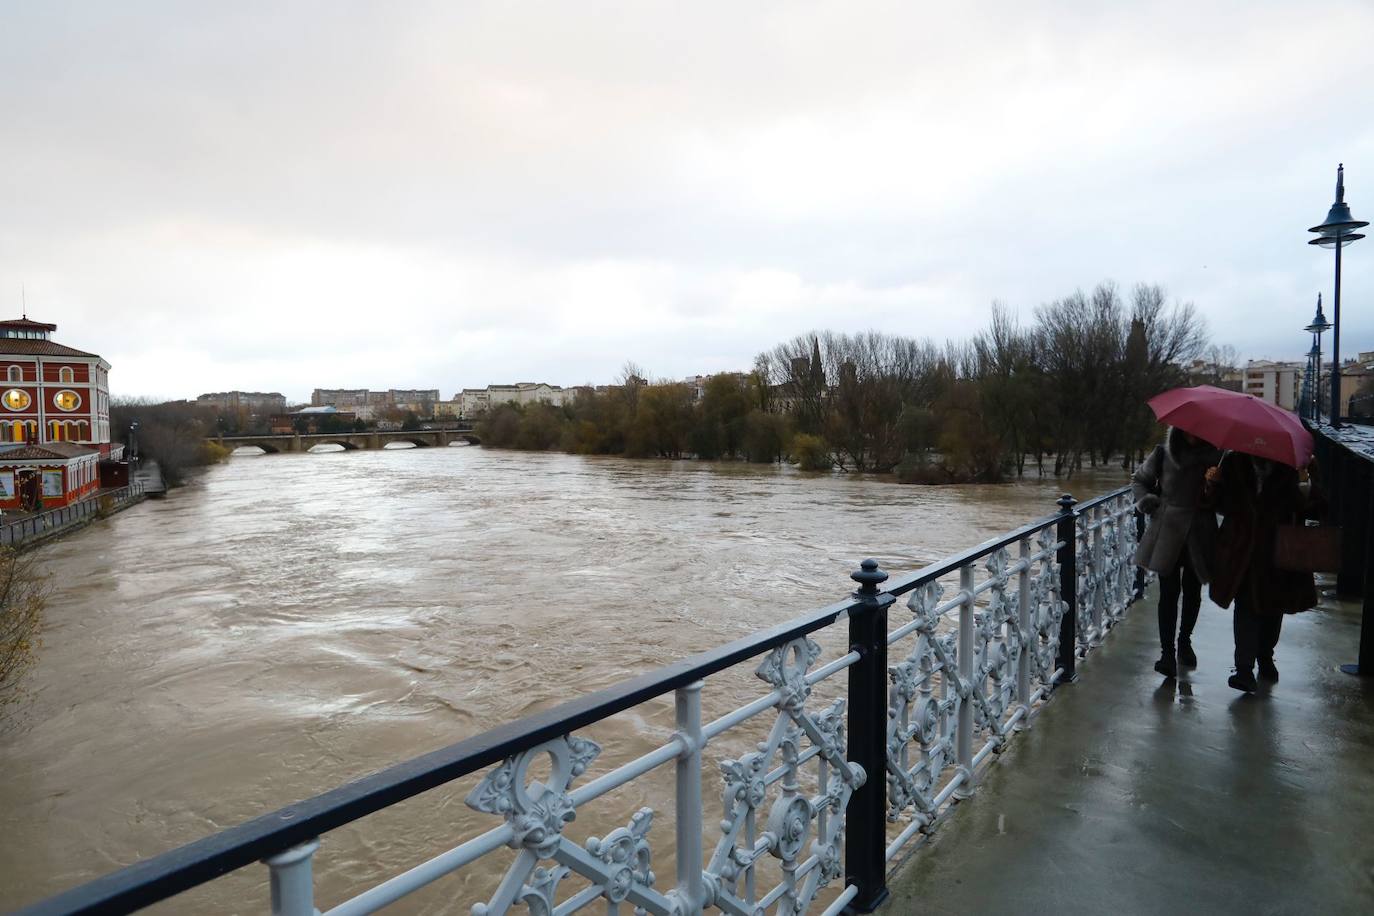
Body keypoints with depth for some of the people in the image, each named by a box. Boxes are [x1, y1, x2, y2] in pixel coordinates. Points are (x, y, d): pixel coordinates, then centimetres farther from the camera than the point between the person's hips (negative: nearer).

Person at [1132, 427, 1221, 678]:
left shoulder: (1215, 457, 0)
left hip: (1199, 534, 1)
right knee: (1169, 591, -3)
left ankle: (1184, 640, 33)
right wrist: (1145, 500, -3)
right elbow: (1139, 480, 14)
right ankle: (1167, 652, 1)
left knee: (1192, 591, 12)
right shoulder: (1163, 454, 1)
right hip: (1168, 530, -1)